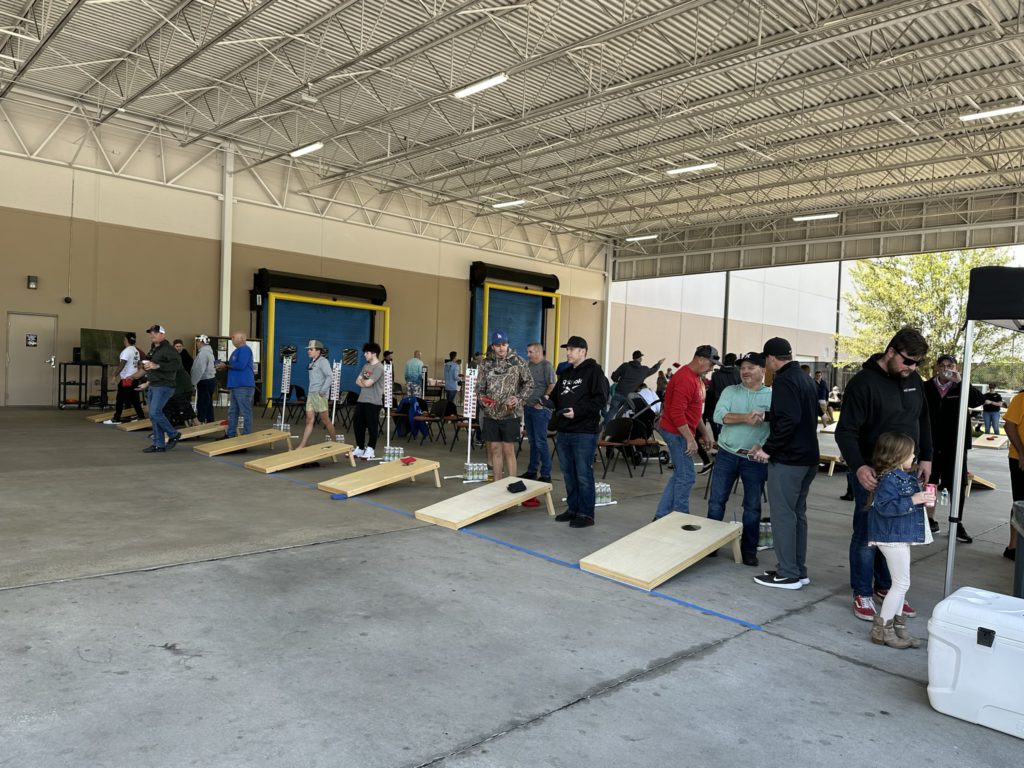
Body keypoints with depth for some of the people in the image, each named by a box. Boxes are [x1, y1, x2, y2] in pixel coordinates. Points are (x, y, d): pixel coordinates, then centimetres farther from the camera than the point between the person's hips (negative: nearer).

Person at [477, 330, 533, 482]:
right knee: (495, 449, 8)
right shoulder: (486, 364, 5)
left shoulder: (518, 362, -2)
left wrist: (519, 398, -10)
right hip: (490, 413, 3)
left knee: (508, 450, -1)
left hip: (510, 414, -3)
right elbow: (480, 386, 10)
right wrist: (482, 399, -10)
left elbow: (529, 383, 4)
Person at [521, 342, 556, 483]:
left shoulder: (546, 366, -9)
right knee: (532, 441, 14)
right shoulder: (528, 365, 13)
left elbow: (552, 387, -15)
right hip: (528, 407, 7)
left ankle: (546, 474, 1)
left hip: (540, 409, -7)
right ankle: (532, 471, 23)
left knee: (540, 442, -6)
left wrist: (543, 401, -21)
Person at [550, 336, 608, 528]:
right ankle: (573, 508, 24)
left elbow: (600, 399, -15)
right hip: (564, 431, 8)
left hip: (584, 433, -8)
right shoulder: (565, 372, 18)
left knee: (583, 475, -4)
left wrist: (578, 411, -22)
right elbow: (556, 396, 28)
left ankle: (586, 514, 5)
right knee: (568, 473, 13)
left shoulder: (593, 371, -6)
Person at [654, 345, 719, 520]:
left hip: (682, 432, 10)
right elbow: (677, 413, -25)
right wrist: (690, 439, -23)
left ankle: (661, 516, 18)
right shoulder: (685, 379, -21)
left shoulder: (695, 377, 12)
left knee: (679, 476, 13)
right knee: (686, 477, -4)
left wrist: (704, 432, 19)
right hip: (677, 432, -10)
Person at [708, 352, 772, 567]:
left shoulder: (773, 396, -1)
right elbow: (718, 415, -11)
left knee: (752, 506, 8)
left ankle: (749, 549, 21)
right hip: (727, 454, 1)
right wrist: (745, 417, -24)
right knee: (716, 501, 7)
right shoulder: (730, 391, 3)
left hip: (756, 459, -1)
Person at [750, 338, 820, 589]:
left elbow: (788, 421, -25)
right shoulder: (805, 378, 14)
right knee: (797, 513, 15)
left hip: (787, 459, -10)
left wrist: (768, 448, -18)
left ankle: (788, 575, 3)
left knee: (783, 515, -2)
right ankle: (799, 571, 21)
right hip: (808, 457, 10)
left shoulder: (784, 381, -15)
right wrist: (766, 415, 20)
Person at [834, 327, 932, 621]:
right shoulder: (863, 382, -14)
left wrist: (925, 458, 12)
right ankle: (863, 594, 12)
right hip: (871, 474, -6)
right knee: (867, 534, 0)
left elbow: (923, 421, 19)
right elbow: (845, 431, -17)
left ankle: (885, 586, 26)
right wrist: (858, 467, -29)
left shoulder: (914, 380, 6)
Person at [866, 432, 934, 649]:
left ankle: (897, 626, 28)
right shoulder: (889, 479, -20)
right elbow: (885, 506, -28)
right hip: (893, 538, -10)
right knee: (901, 584, -4)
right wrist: (913, 500, -27)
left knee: (901, 584, 17)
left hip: (902, 537, 10)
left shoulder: (902, 476, 11)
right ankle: (881, 629, 5)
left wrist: (923, 499, 8)